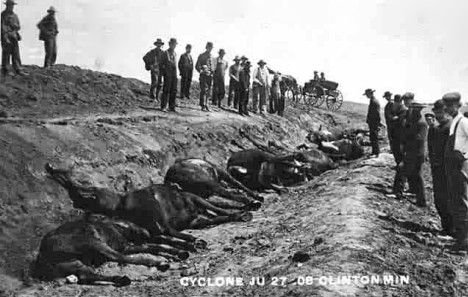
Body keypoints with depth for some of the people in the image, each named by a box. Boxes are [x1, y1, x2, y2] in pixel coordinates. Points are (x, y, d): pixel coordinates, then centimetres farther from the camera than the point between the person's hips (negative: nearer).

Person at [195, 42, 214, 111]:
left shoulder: (211, 57, 14)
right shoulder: (201, 56, -1)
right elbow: (197, 66, -3)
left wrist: (212, 72, 6)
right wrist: (201, 71, -15)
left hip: (210, 76, 5)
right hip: (203, 75, -5)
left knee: (207, 91, 8)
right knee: (203, 90, -9)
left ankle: (205, 105, 15)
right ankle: (203, 106, -9)